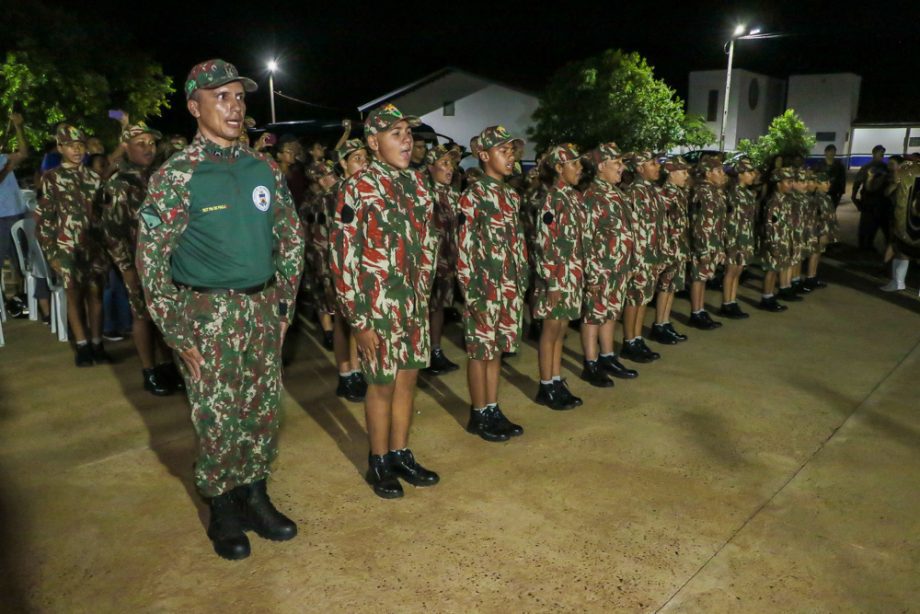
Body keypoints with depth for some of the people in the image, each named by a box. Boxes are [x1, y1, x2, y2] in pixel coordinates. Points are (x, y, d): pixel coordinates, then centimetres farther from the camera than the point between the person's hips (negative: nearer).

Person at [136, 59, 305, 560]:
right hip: (208, 314, -4)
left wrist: (283, 306, 8)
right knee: (216, 419, 5)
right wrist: (178, 335, -11)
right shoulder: (176, 176, -9)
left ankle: (256, 498, 30)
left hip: (262, 309, 5)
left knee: (263, 411, 12)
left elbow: (291, 238, 13)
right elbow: (151, 261, -9)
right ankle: (223, 510, 25)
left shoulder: (264, 169, 5)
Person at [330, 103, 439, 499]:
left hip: (413, 302, 6)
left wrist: (423, 295, 12)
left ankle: (400, 454, 29)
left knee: (407, 379, 13)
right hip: (377, 304, -5)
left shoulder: (417, 183, 6)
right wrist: (358, 320, -15)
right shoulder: (358, 189, -12)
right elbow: (343, 258, -14)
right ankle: (378, 463, 23)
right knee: (382, 384, 6)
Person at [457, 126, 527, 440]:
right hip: (485, 288, -7)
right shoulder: (472, 197, -11)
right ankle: (479, 415, 14)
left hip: (510, 287, 7)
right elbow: (465, 249, -14)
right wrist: (473, 293, -17)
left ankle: (493, 410, 24)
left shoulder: (512, 196, 12)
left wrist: (522, 282, 13)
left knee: (497, 349, 14)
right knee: (481, 351, 3)